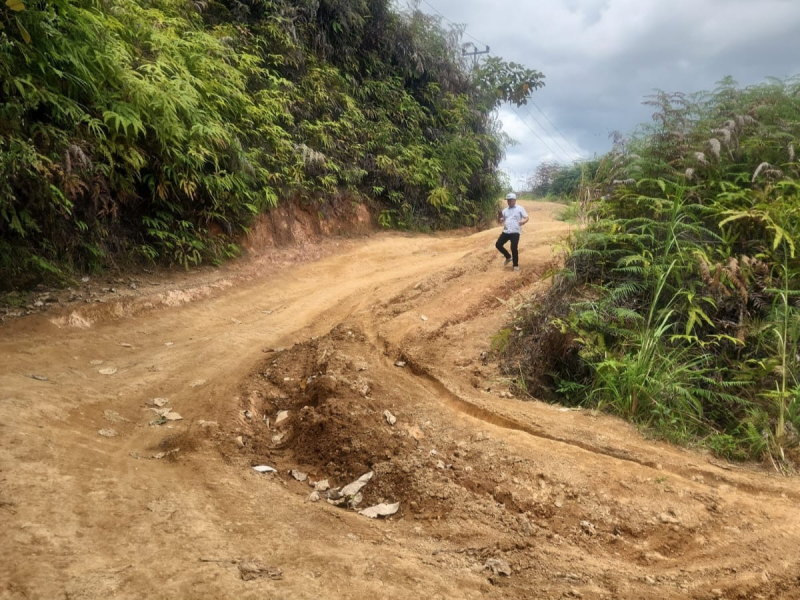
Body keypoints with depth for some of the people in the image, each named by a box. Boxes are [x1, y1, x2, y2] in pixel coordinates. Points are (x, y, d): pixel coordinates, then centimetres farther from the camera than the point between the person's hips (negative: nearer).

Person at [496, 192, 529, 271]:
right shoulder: (505, 210, 15)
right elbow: (501, 221, 18)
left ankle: (516, 265, 5)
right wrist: (499, 217, -5)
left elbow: (527, 218, -1)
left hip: (515, 232, -5)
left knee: (514, 248, -11)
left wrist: (523, 222, -24)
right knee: (498, 244, -3)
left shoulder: (520, 209, 1)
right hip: (506, 231, 6)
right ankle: (508, 257, 19)